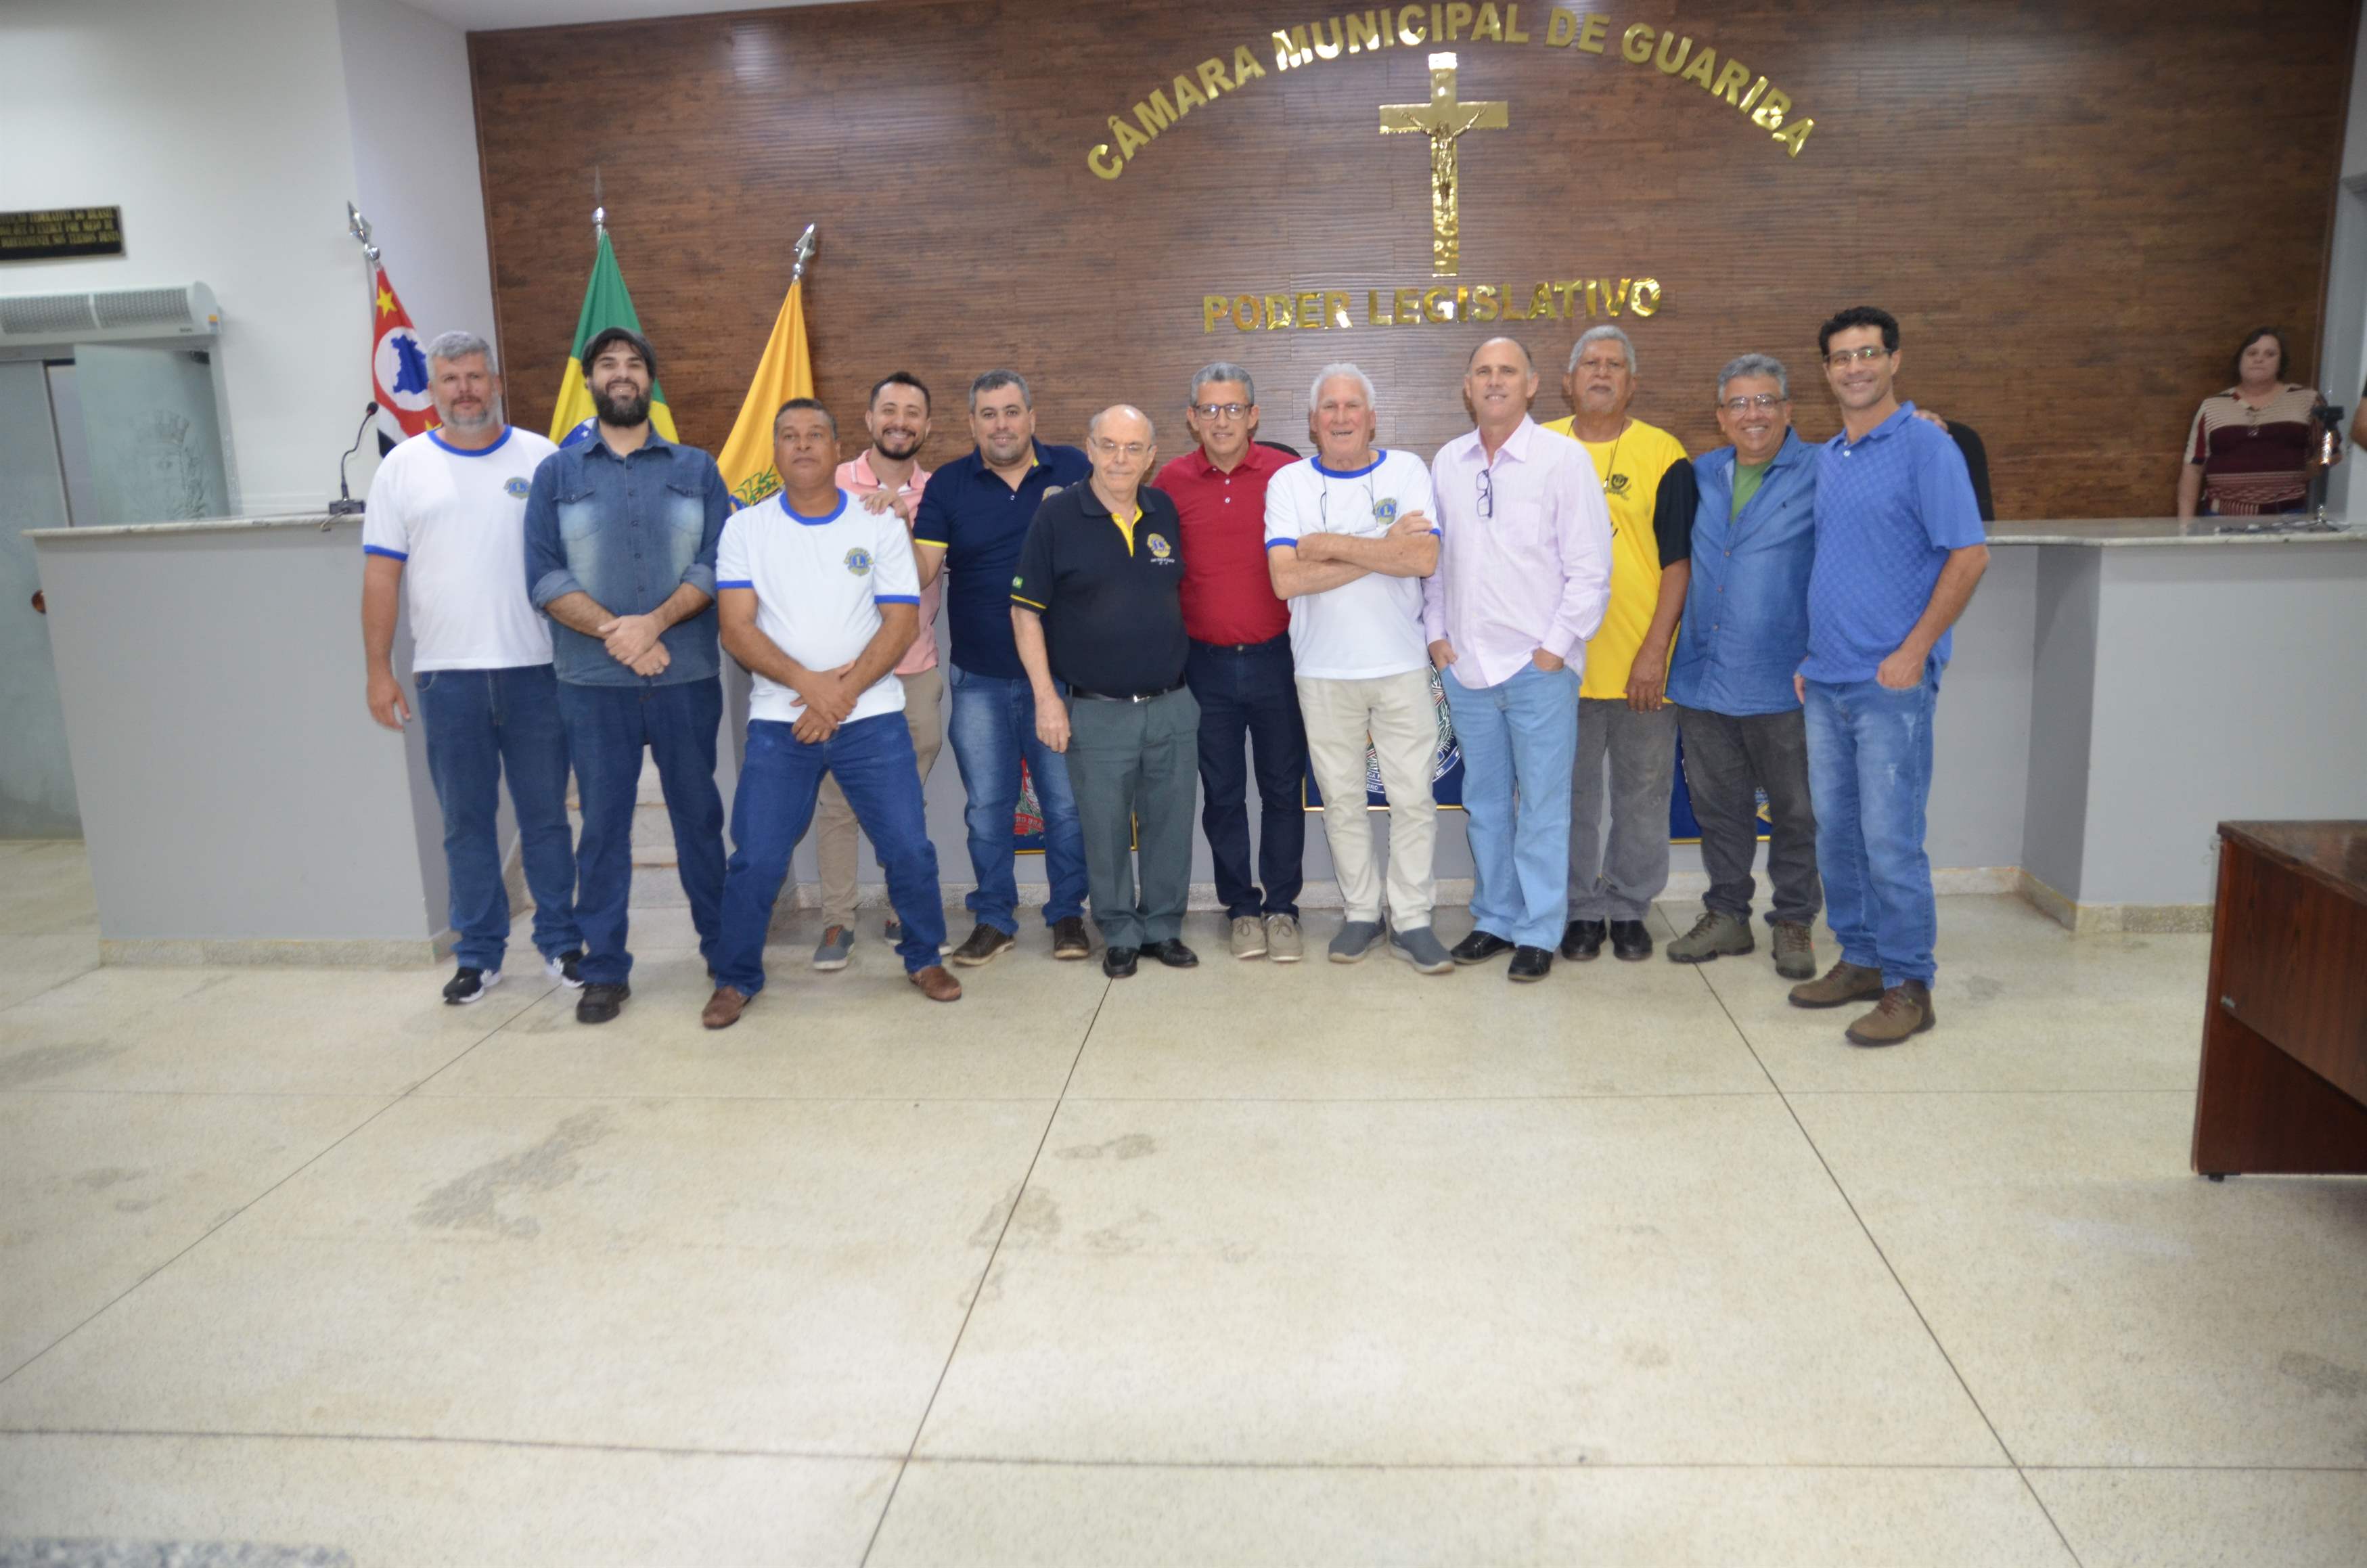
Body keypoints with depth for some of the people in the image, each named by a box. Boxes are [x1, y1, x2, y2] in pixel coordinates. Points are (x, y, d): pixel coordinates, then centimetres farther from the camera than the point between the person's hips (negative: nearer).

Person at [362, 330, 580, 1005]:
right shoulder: (404, 467, 5)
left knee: (546, 815, 8)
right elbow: (381, 575, 5)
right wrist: (378, 671, 0)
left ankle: (561, 941, 20)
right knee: (466, 821, 8)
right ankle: (478, 953, 19)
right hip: (447, 676, 1)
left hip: (536, 669, 0)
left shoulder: (541, 458, 4)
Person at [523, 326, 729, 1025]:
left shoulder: (697, 469, 9)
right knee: (603, 822, 5)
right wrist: (615, 633, -14)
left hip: (687, 677, 0)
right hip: (594, 683, 0)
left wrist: (654, 622, -15)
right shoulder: (556, 473, 8)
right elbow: (543, 576, -1)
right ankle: (605, 969, 13)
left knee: (699, 813, 8)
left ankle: (724, 947, 21)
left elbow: (716, 565, -2)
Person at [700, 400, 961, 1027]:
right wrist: (809, 684, -18)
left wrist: (844, 692, -15)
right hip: (778, 720, 0)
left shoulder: (880, 526, 3)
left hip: (871, 718, 0)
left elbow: (902, 623, -3)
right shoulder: (745, 528, 3)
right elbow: (736, 628, -5)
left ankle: (924, 957, 22)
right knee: (756, 859, 0)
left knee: (909, 847, -1)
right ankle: (736, 978, 19)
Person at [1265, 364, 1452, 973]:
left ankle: (1412, 919, 13)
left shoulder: (1407, 471, 1)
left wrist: (1334, 545, -16)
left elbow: (1425, 558, -14)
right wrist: (1382, 550, -15)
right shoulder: (1289, 482, 1)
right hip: (1324, 671, 0)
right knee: (1341, 799, 9)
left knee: (1413, 797, 2)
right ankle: (1360, 914, 23)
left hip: (1402, 665, 0)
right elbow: (1286, 579, -14)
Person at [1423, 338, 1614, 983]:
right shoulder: (1446, 463, 8)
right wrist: (1437, 635, 6)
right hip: (1466, 664, 5)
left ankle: (1539, 933, 13)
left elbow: (1590, 566, -7)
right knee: (1483, 801, 13)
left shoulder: (1563, 459, -6)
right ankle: (1494, 918, 26)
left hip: (1539, 665, -4)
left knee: (1542, 805, 2)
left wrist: (1557, 646, -10)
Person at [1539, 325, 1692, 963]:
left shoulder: (1662, 454, -1)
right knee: (1571, 791, 9)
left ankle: (1629, 909, 22)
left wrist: (1655, 651, -11)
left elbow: (1678, 561, -3)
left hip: (1641, 662, -1)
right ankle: (1582, 909, 22)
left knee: (1643, 791, 8)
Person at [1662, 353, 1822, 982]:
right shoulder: (1699, 476, 12)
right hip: (1702, 679, 4)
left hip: (1782, 686, -4)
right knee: (1718, 806, 13)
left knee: (1796, 811, 6)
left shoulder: (1820, 475, -3)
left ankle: (1794, 923, 21)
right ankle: (1727, 915, 27)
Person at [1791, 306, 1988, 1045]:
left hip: (1890, 681, -7)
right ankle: (1859, 961, 25)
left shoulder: (1926, 446, -7)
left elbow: (1969, 556, -11)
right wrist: (1810, 655, 14)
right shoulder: (1825, 458, 15)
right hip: (1825, 680, 7)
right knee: (1835, 830, 12)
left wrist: (1914, 651, -16)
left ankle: (1908, 985, 6)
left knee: (1890, 838, -5)